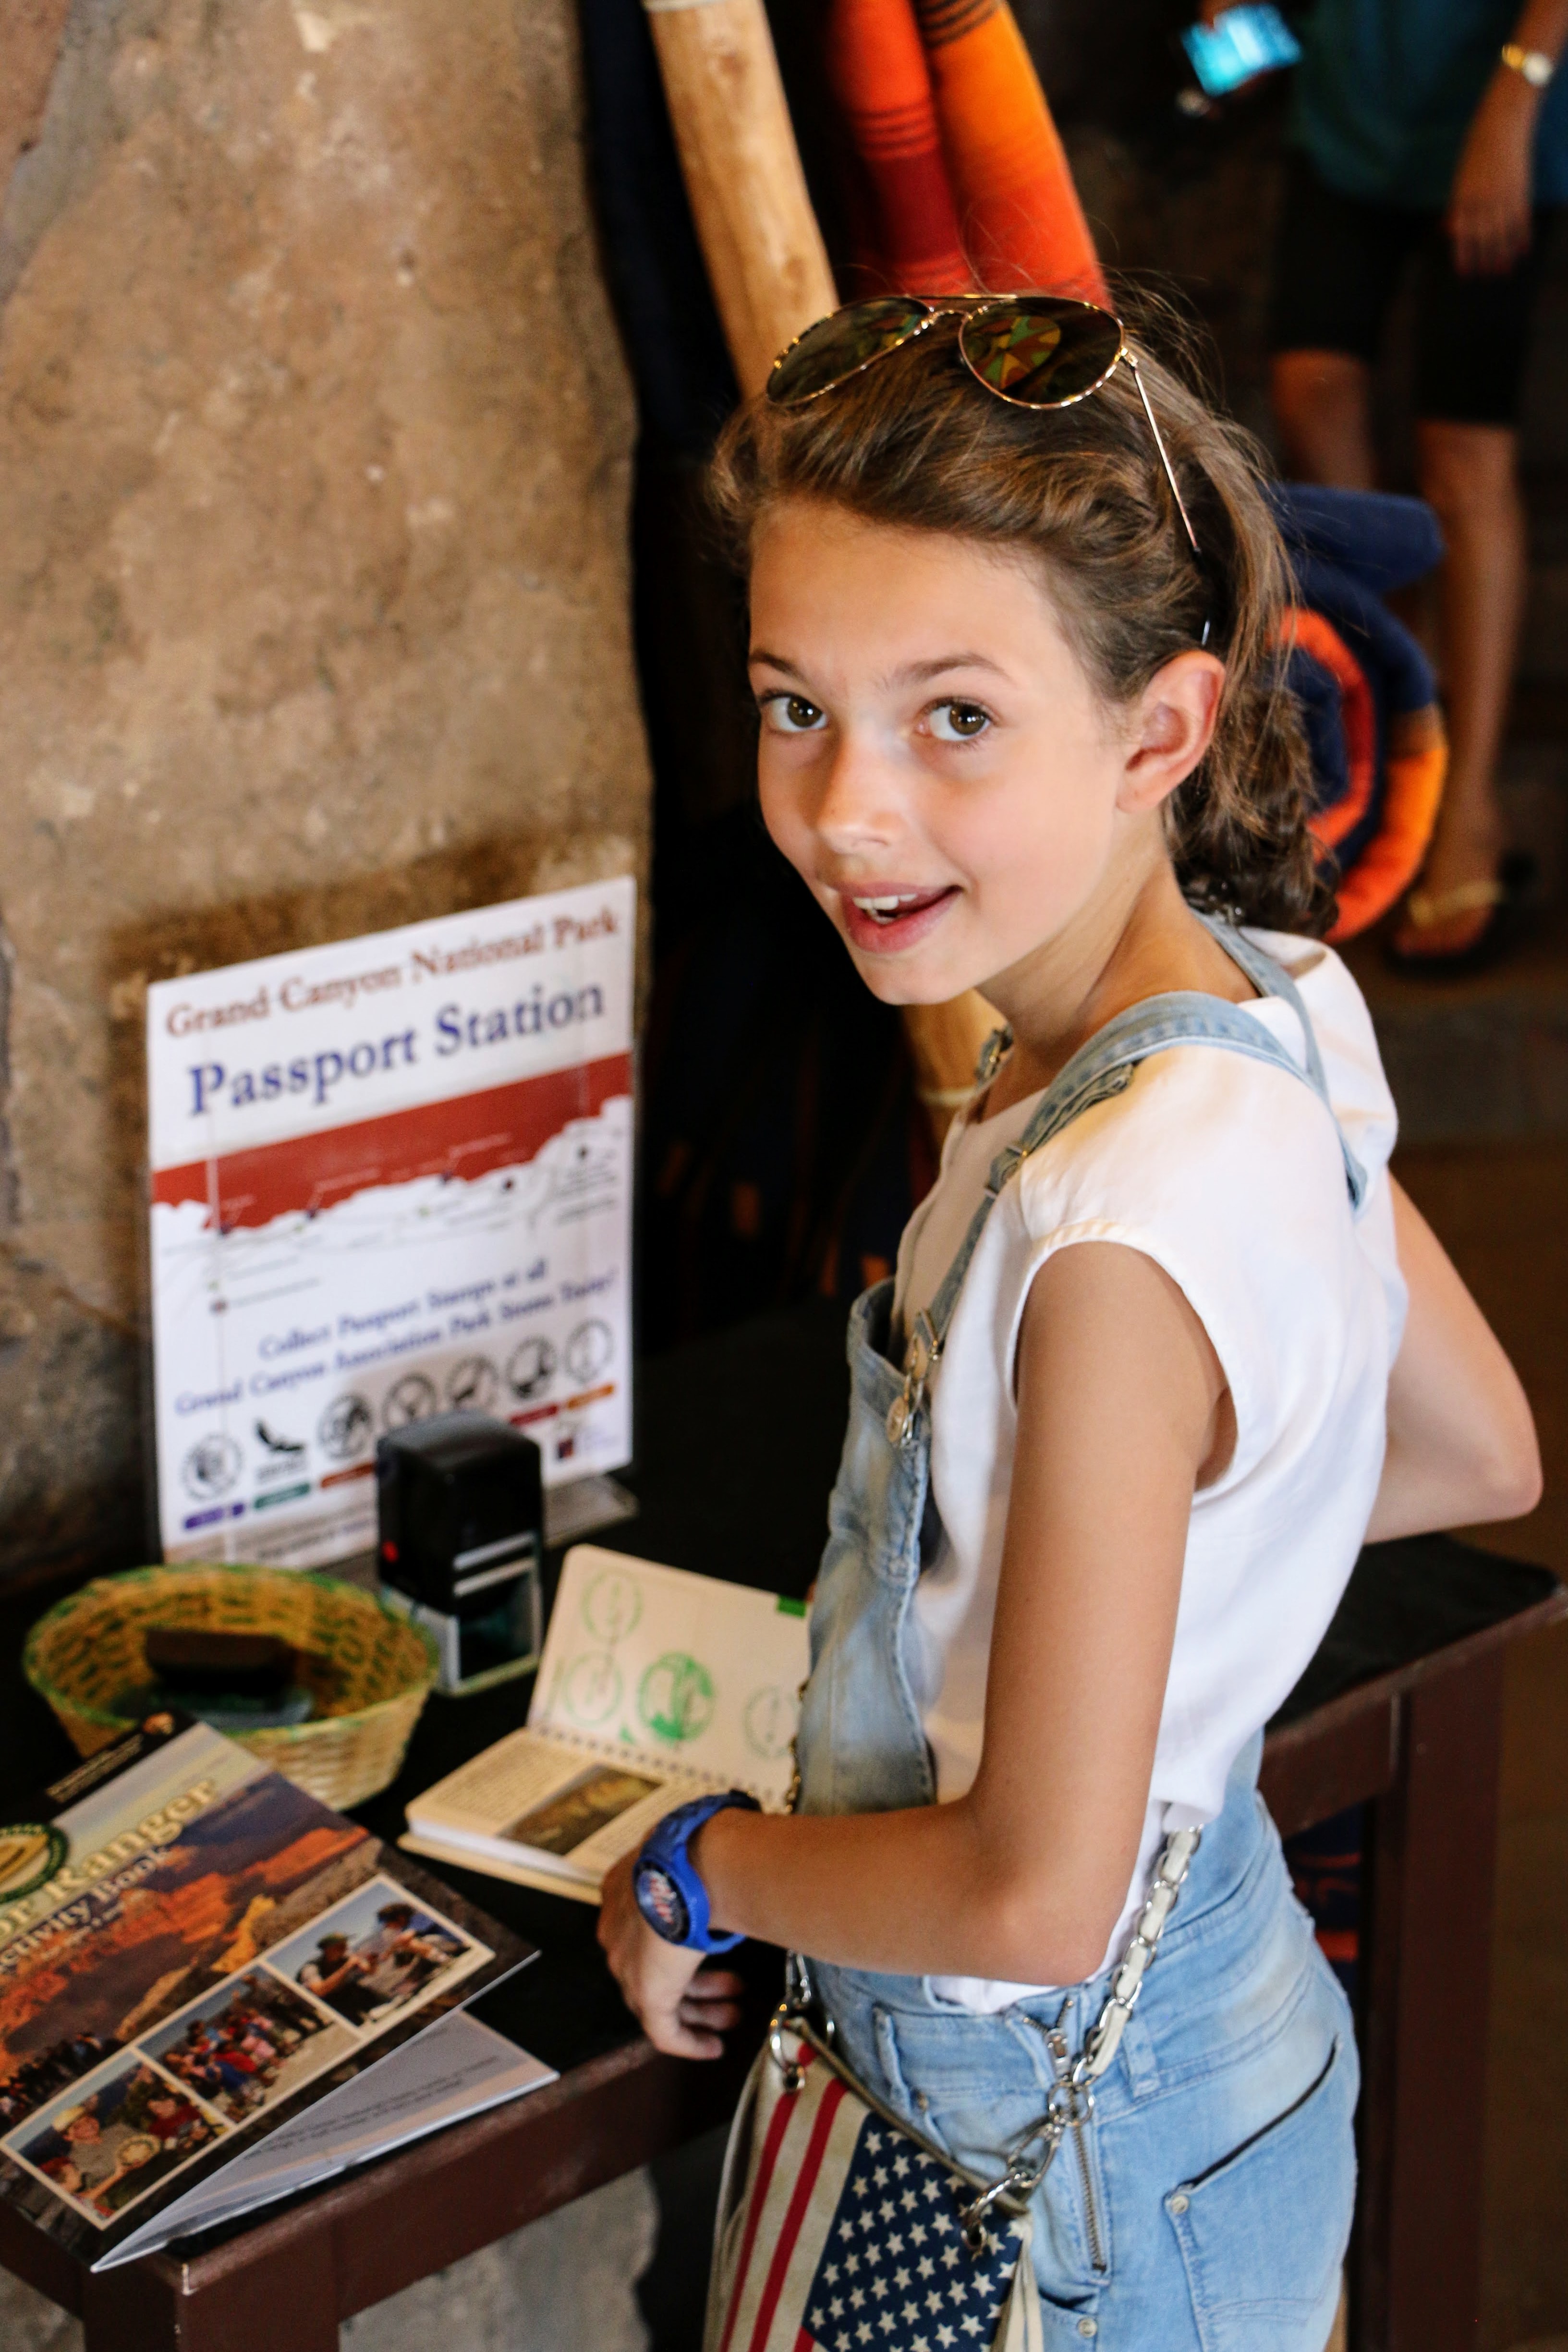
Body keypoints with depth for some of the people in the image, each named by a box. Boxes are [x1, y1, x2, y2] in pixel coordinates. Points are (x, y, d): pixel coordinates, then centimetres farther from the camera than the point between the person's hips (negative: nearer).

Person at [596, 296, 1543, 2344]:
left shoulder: (1116, 1230, -33)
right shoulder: (1272, 1003, -7)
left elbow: (1033, 1896, -27)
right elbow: (1481, 1457, 8)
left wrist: (688, 1871, -11)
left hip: (1085, 2158, -8)